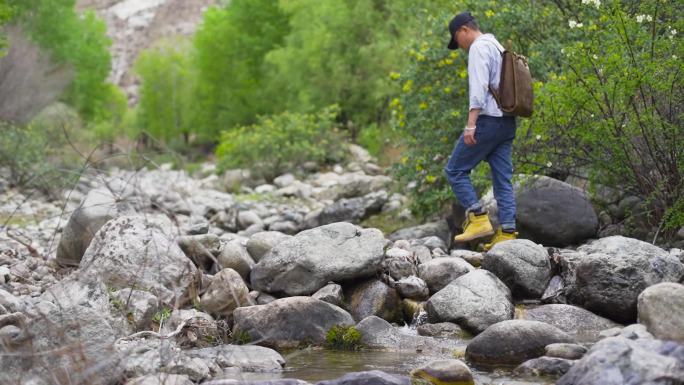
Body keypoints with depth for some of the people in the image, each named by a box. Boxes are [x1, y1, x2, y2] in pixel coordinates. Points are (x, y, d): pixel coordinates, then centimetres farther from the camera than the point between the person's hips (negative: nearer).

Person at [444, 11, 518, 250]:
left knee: (455, 170, -1)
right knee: (503, 180, 4)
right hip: (507, 122, 9)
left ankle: (478, 219, -9)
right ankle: (507, 232, -1)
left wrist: (471, 124, -23)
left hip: (488, 120, -9)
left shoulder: (479, 48, -7)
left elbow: (479, 87, -18)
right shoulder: (499, 48, 24)